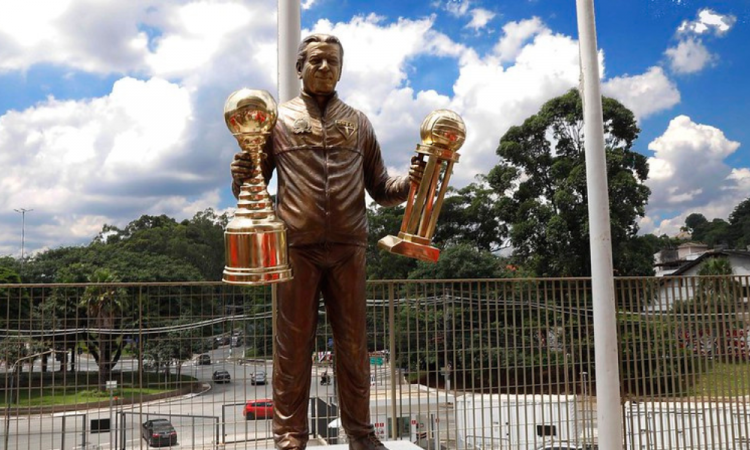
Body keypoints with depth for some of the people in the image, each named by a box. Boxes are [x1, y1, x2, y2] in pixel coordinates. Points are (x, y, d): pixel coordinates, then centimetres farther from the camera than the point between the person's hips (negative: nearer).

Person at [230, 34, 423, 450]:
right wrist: (242, 178, -16)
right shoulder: (277, 119, 9)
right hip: (297, 248, -1)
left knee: (352, 343, 8)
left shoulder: (357, 122, 14)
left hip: (348, 248, 2)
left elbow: (380, 189, 12)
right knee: (293, 344, 4)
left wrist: (410, 182, -8)